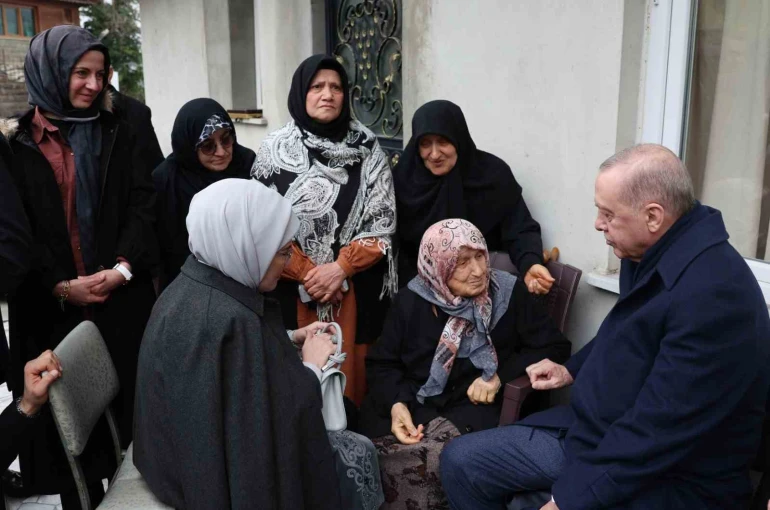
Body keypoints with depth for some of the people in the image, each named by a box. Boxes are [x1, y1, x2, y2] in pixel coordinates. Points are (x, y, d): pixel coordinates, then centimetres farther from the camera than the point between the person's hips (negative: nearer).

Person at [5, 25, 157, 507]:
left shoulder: (119, 135, 9)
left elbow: (143, 206, 1)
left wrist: (123, 268, -13)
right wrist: (60, 285, -11)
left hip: (123, 299, 1)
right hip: (52, 307, -1)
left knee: (127, 405, 5)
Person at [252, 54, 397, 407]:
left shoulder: (367, 149, 1)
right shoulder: (274, 149, 0)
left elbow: (382, 222, -2)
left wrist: (340, 267, -12)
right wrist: (307, 273, -9)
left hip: (356, 289, 1)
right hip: (293, 288, 0)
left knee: (351, 374, 7)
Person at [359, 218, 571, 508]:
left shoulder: (509, 294, -4)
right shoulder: (411, 301, 2)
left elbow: (555, 348, 0)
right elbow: (382, 362, 7)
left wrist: (500, 376, -13)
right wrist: (396, 403, -13)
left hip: (475, 404, -2)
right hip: (415, 402, 2)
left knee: (430, 458, -30)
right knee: (373, 453, -25)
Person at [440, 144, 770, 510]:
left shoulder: (713, 293, -29)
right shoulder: (652, 252, 1)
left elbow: (657, 432, -29)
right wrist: (573, 369, 20)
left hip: (667, 480, -9)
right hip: (592, 432, 9)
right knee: (460, 461, 5)